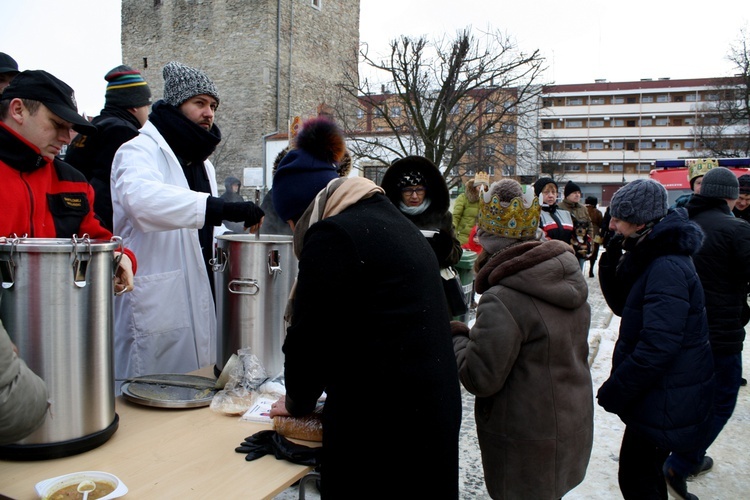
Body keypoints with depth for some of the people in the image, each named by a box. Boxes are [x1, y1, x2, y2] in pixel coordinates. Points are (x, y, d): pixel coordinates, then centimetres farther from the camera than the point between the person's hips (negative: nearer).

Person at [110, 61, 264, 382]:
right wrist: (220, 208, -40)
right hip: (154, 304, -7)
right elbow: (141, 197, -32)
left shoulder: (202, 162, 21)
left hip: (198, 301, 8)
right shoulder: (140, 151, -7)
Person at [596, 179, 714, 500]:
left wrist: (614, 391, -21)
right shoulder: (651, 259, 6)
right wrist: (611, 265, -6)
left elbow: (657, 345, -30)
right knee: (645, 472, 24)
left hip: (666, 400, -10)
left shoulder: (668, 269, -26)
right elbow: (623, 306, 10)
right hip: (658, 393, 10)